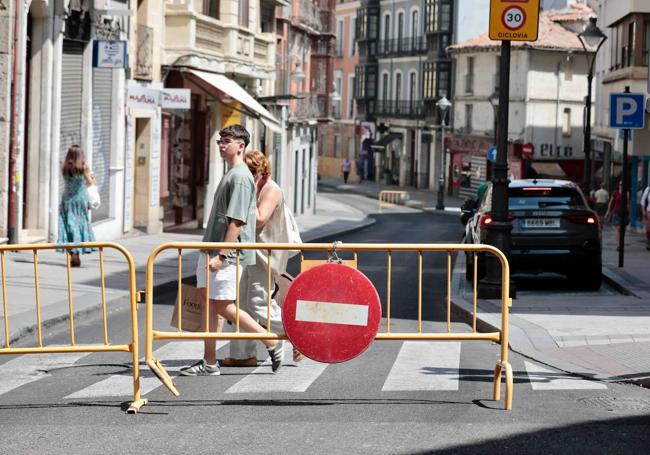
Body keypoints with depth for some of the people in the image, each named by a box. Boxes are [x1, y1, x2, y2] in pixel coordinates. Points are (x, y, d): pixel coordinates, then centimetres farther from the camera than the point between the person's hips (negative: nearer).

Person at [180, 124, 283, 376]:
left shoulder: (240, 176, -15)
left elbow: (237, 221, -21)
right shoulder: (230, 174, 16)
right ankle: (209, 362, 13)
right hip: (212, 251, 10)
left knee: (223, 306, -7)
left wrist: (221, 255, -24)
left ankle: (272, 342, 4)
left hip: (228, 254, -10)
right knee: (209, 302, 9)